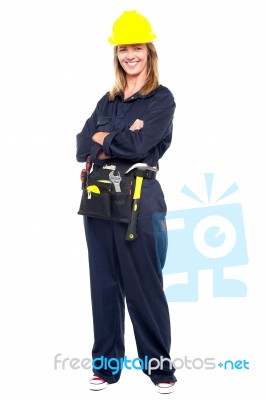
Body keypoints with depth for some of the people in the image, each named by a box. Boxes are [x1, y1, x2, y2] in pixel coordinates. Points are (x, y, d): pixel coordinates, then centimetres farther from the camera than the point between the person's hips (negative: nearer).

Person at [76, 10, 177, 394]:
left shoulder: (161, 99, -1)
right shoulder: (108, 101, 15)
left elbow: (139, 144, -16)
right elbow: (82, 146, 3)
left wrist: (103, 138, -1)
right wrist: (120, 142, -12)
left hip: (137, 198, -5)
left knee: (143, 286, 0)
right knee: (104, 283, 9)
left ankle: (160, 364, 14)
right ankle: (106, 363, 20)